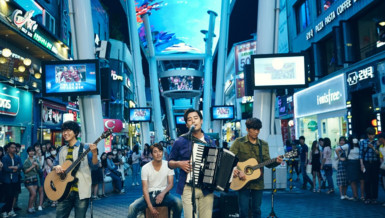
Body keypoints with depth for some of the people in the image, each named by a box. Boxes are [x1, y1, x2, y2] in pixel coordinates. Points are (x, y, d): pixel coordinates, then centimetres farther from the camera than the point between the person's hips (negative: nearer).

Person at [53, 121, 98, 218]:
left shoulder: (85, 148, -1)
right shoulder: (62, 150, 14)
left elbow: (94, 165, -7)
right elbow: (55, 165, 19)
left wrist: (94, 153, -25)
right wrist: (56, 167, -4)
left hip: (81, 191, -4)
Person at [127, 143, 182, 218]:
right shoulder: (145, 168, -5)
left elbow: (170, 183, 0)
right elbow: (145, 188, -8)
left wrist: (162, 194, -22)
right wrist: (150, 207, -19)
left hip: (163, 194, 1)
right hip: (150, 195, 0)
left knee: (178, 202, -30)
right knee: (132, 207, -26)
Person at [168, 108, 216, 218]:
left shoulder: (210, 142, 10)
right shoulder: (181, 141, 0)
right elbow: (170, 163, 9)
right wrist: (179, 163, -11)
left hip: (207, 188, 3)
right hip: (188, 188, -3)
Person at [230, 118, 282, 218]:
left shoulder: (264, 144, 7)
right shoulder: (239, 142, -4)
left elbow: (267, 163, 5)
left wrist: (276, 162, -15)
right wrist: (237, 171, -20)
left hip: (258, 183, 3)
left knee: (256, 210, 10)